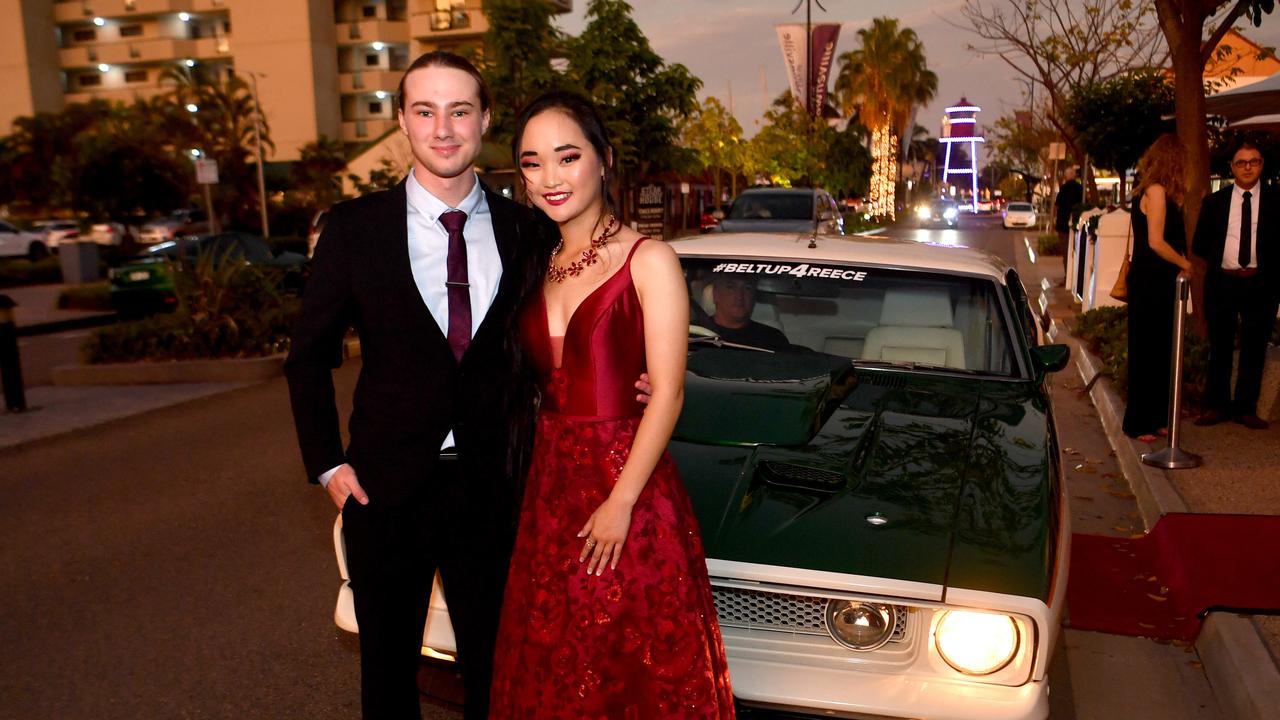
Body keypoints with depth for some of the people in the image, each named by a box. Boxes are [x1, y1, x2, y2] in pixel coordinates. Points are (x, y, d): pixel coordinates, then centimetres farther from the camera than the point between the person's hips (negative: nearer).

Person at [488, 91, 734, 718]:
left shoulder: (648, 261, -9)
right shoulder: (539, 266, 10)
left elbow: (667, 394, -13)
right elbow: (540, 380, 12)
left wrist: (621, 503, -17)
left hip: (626, 484, -5)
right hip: (548, 485, 6)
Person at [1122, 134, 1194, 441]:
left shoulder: (1151, 192, 15)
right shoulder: (1157, 191, -13)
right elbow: (1156, 242, -18)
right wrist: (1184, 263, -7)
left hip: (1156, 282, 9)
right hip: (1152, 283, -9)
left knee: (1158, 352, 14)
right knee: (1148, 353, -2)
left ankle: (1155, 418, 22)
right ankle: (1139, 423, 7)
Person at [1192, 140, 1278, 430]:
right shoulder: (1214, 201, 7)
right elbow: (1199, 244, 10)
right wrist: (1217, 259, -2)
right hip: (1222, 283, 1)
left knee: (1254, 349, 5)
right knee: (1220, 347, 8)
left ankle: (1245, 408, 14)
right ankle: (1216, 406, 17)